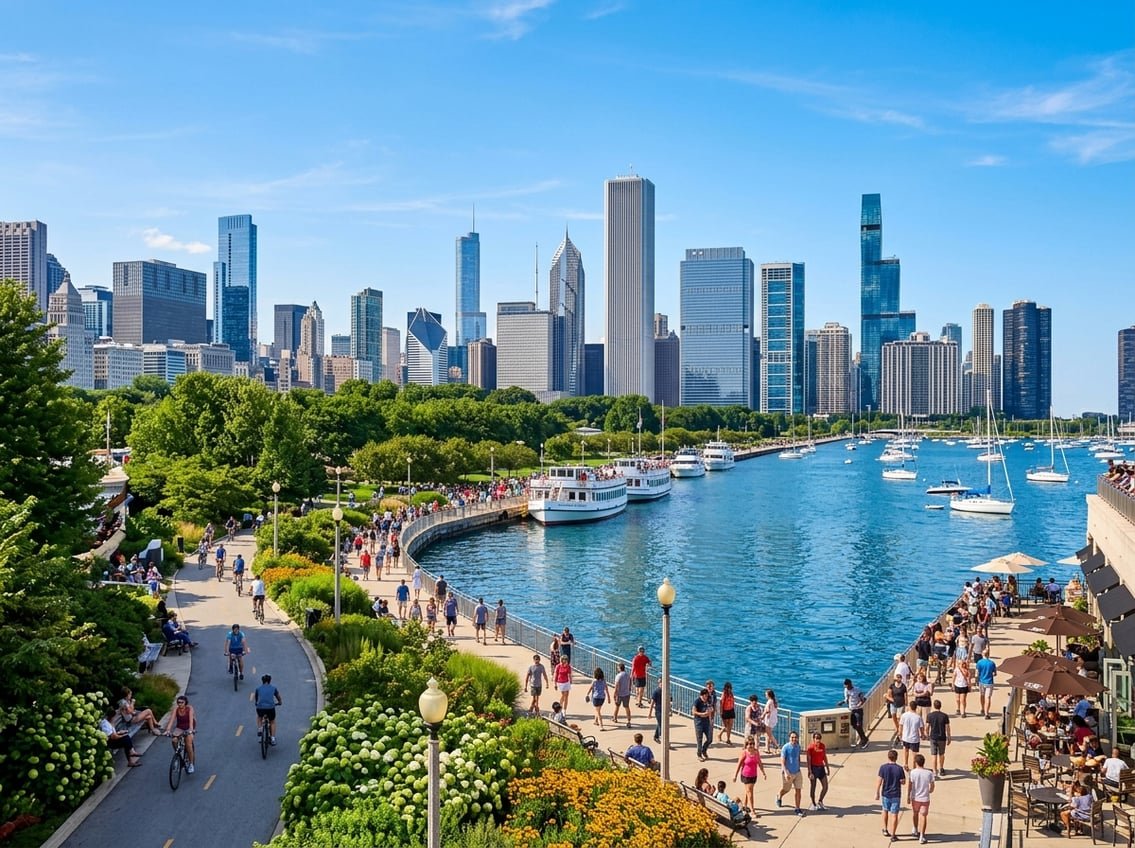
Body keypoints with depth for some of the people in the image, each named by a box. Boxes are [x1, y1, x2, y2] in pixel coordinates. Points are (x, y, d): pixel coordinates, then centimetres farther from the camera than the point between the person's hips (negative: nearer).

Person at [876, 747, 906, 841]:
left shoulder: (883, 767, -11)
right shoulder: (899, 768, -13)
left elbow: (879, 781, -10)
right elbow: (903, 782, -7)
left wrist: (877, 793, -2)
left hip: (885, 794, 1)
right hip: (896, 795, -1)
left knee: (885, 810, 24)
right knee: (894, 814, 6)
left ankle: (885, 830, 30)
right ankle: (893, 835, 10)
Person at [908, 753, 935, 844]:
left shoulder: (913, 772, -13)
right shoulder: (929, 773, -9)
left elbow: (909, 786, -8)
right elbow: (932, 787, -3)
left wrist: (908, 797, 3)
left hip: (915, 797, 0)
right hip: (925, 798, 0)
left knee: (915, 814, 23)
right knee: (923, 816, 5)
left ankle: (915, 831, 40)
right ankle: (921, 837, 3)